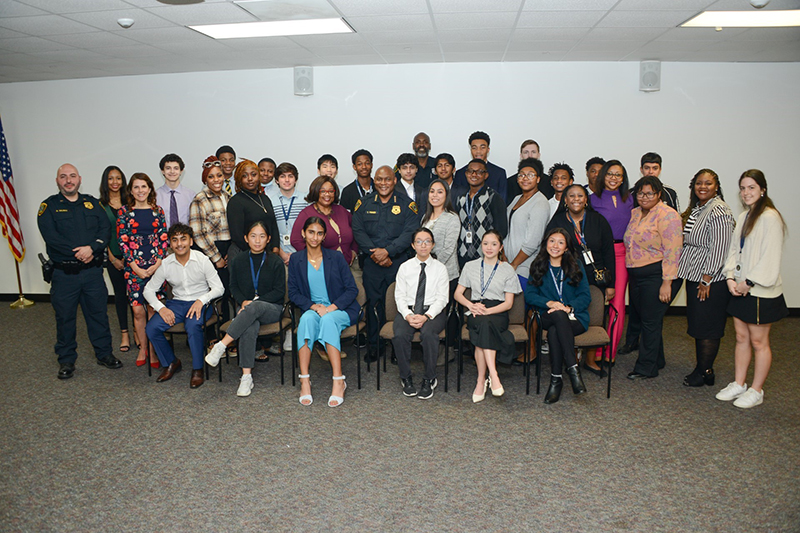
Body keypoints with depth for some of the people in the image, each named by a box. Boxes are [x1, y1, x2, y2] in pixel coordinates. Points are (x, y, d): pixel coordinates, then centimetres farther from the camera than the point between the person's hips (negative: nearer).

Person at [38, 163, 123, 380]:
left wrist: (91, 248, -17)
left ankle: (104, 353, 23)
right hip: (64, 273, -2)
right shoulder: (49, 206, 2)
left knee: (98, 313, 9)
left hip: (93, 271, 2)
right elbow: (50, 236, -11)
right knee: (65, 317, 6)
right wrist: (77, 253, -17)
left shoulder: (92, 203, 11)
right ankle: (66, 360, 19)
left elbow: (106, 228, -1)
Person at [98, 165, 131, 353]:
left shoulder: (129, 202, 4)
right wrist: (112, 258, -4)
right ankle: (124, 333, 16)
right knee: (120, 293, 8)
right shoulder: (100, 205, 2)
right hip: (113, 255, 0)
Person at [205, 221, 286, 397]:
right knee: (249, 328, -34)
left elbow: (279, 292, -1)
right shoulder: (238, 261, 11)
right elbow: (234, 287, 15)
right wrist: (243, 301, -7)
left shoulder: (276, 261, 2)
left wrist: (254, 302, -12)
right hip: (247, 309, 2)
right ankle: (246, 377, -32)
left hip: (271, 308, -1)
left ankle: (221, 345, -36)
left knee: (254, 308, -38)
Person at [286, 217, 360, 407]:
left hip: (340, 311, -1)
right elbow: (293, 293, 4)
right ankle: (305, 381, -37)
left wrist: (332, 307, -15)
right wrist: (314, 306, -13)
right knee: (307, 319, -33)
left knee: (328, 320, -35)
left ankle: (338, 381, -37)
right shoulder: (296, 260, 6)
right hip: (312, 309, 1)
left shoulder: (336, 257, 1)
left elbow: (352, 289, -1)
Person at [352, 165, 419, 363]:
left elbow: (410, 233, -5)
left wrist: (388, 250, -16)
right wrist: (375, 254, -11)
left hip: (398, 262, -1)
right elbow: (358, 231, 2)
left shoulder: (406, 204, 5)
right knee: (373, 303, 2)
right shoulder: (364, 204, 10)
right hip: (372, 263, 1)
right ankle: (373, 345, 13)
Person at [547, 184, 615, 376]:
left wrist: (610, 284, 1)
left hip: (595, 279, 1)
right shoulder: (557, 221, 3)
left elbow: (608, 253, 5)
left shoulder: (598, 221, 5)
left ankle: (591, 360, 22)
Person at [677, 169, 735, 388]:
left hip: (711, 280, -9)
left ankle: (705, 372, 10)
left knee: (707, 328, -1)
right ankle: (702, 368, 24)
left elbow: (719, 248, -20)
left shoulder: (719, 211, -15)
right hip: (694, 277, 9)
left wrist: (707, 279, -19)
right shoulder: (695, 209, 14)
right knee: (697, 325, 14)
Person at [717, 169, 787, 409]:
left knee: (758, 342, 3)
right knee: (741, 338, 14)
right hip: (740, 289, 8)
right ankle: (739, 385, 25)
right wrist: (731, 278, -1)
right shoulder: (743, 217, 12)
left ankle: (756, 391, 16)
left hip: (761, 291, -8)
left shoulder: (769, 217, -13)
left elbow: (771, 257, -18)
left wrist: (749, 282, -16)